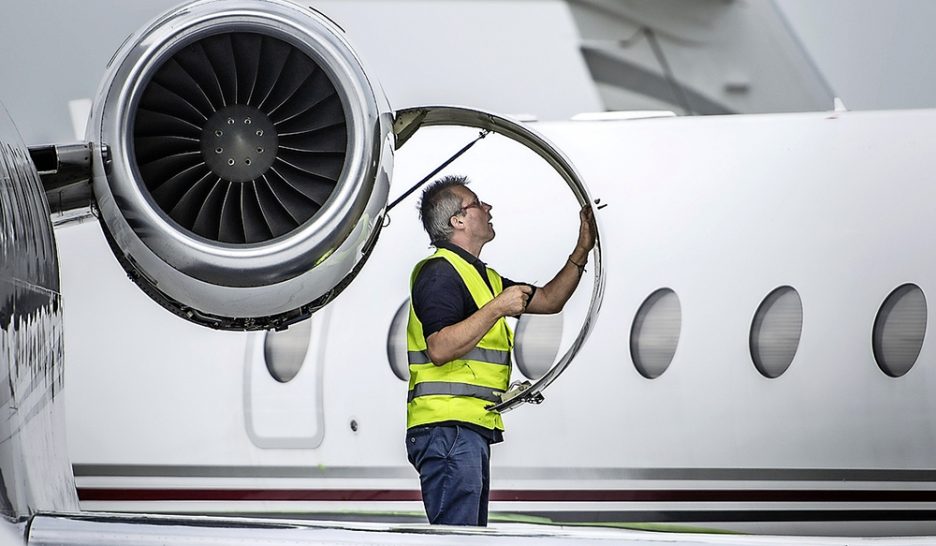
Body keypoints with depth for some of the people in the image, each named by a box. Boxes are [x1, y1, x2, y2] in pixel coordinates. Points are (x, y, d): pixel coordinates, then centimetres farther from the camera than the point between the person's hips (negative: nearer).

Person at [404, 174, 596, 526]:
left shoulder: (483, 277, 24)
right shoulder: (440, 272, -9)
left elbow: (549, 300, 31)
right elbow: (439, 349, -21)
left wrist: (582, 251, 23)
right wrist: (496, 309, -19)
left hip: (472, 430, 11)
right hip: (448, 428, -11)